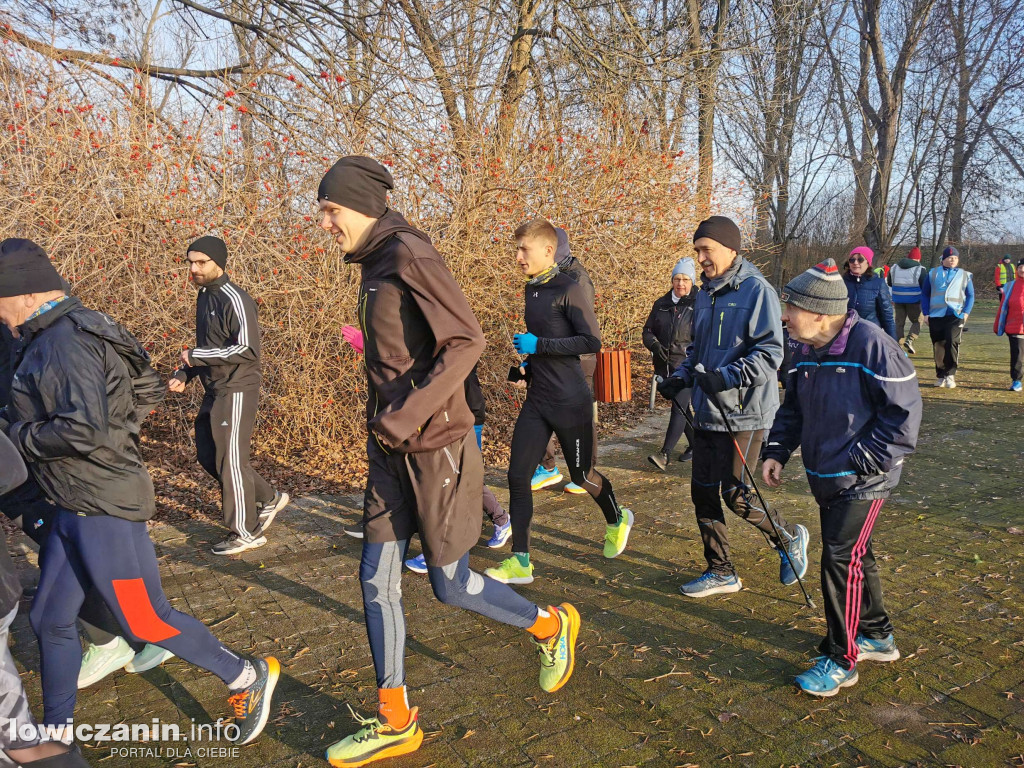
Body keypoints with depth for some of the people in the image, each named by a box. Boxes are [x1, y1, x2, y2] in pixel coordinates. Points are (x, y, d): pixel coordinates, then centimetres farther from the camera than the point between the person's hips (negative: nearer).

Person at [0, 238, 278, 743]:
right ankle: (55, 732, 35)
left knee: (145, 621, 1)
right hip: (77, 510, 10)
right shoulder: (54, 337, 12)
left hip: (105, 508, -10)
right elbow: (146, 389, 19)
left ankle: (247, 678, 17)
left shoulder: (66, 343, -19)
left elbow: (84, 430, -29)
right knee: (50, 621, 18)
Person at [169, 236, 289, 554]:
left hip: (236, 391, -10)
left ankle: (246, 533, 11)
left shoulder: (235, 299, -16)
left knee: (230, 460, -3)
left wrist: (195, 356, -19)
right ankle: (268, 499, 27)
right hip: (213, 391, 10)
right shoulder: (204, 296, 13)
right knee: (207, 455, 14)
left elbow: (247, 349, -24)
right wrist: (183, 374, 8)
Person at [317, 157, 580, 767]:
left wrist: (409, 415, -26)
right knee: (377, 581, 8)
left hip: (435, 447, -9)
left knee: (451, 585, 4)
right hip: (391, 449, 9)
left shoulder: (409, 253, -14)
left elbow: (467, 340, -23)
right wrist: (384, 424, 15)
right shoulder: (374, 264, 13)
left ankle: (552, 626, 30)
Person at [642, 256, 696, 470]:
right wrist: (654, 344, -7)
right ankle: (695, 444, 31)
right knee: (680, 407, 15)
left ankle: (664, 454, -17)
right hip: (664, 365, 6)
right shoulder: (661, 304, 11)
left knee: (679, 407, -13)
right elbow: (648, 330, 13)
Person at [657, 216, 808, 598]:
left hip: (743, 413, -8)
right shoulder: (705, 293, 13)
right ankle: (721, 572, 23)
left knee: (735, 495, -3)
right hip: (707, 411, 8)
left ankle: (790, 539, 26)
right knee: (703, 492, 9)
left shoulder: (756, 289, -11)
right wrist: (680, 377, 7)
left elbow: (770, 353, -17)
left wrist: (727, 377, -28)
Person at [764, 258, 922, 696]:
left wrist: (862, 462, -18)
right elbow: (793, 409, 15)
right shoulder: (805, 351, 3)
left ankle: (841, 660, 7)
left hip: (862, 480, -8)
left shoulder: (870, 344, -21)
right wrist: (777, 451, 1)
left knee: (840, 559, -8)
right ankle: (877, 636, 38)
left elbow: (905, 411, -17)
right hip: (825, 477, 8)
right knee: (854, 555, 19)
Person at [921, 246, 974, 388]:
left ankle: (950, 375, -12)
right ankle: (940, 376, 14)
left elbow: (970, 296, 14)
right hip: (935, 316, 1)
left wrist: (966, 312, -2)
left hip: (956, 315, -1)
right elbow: (925, 294, 13)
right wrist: (925, 313, 3)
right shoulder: (932, 274, 13)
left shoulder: (965, 275, 15)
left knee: (952, 342, -19)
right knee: (938, 346, 3)